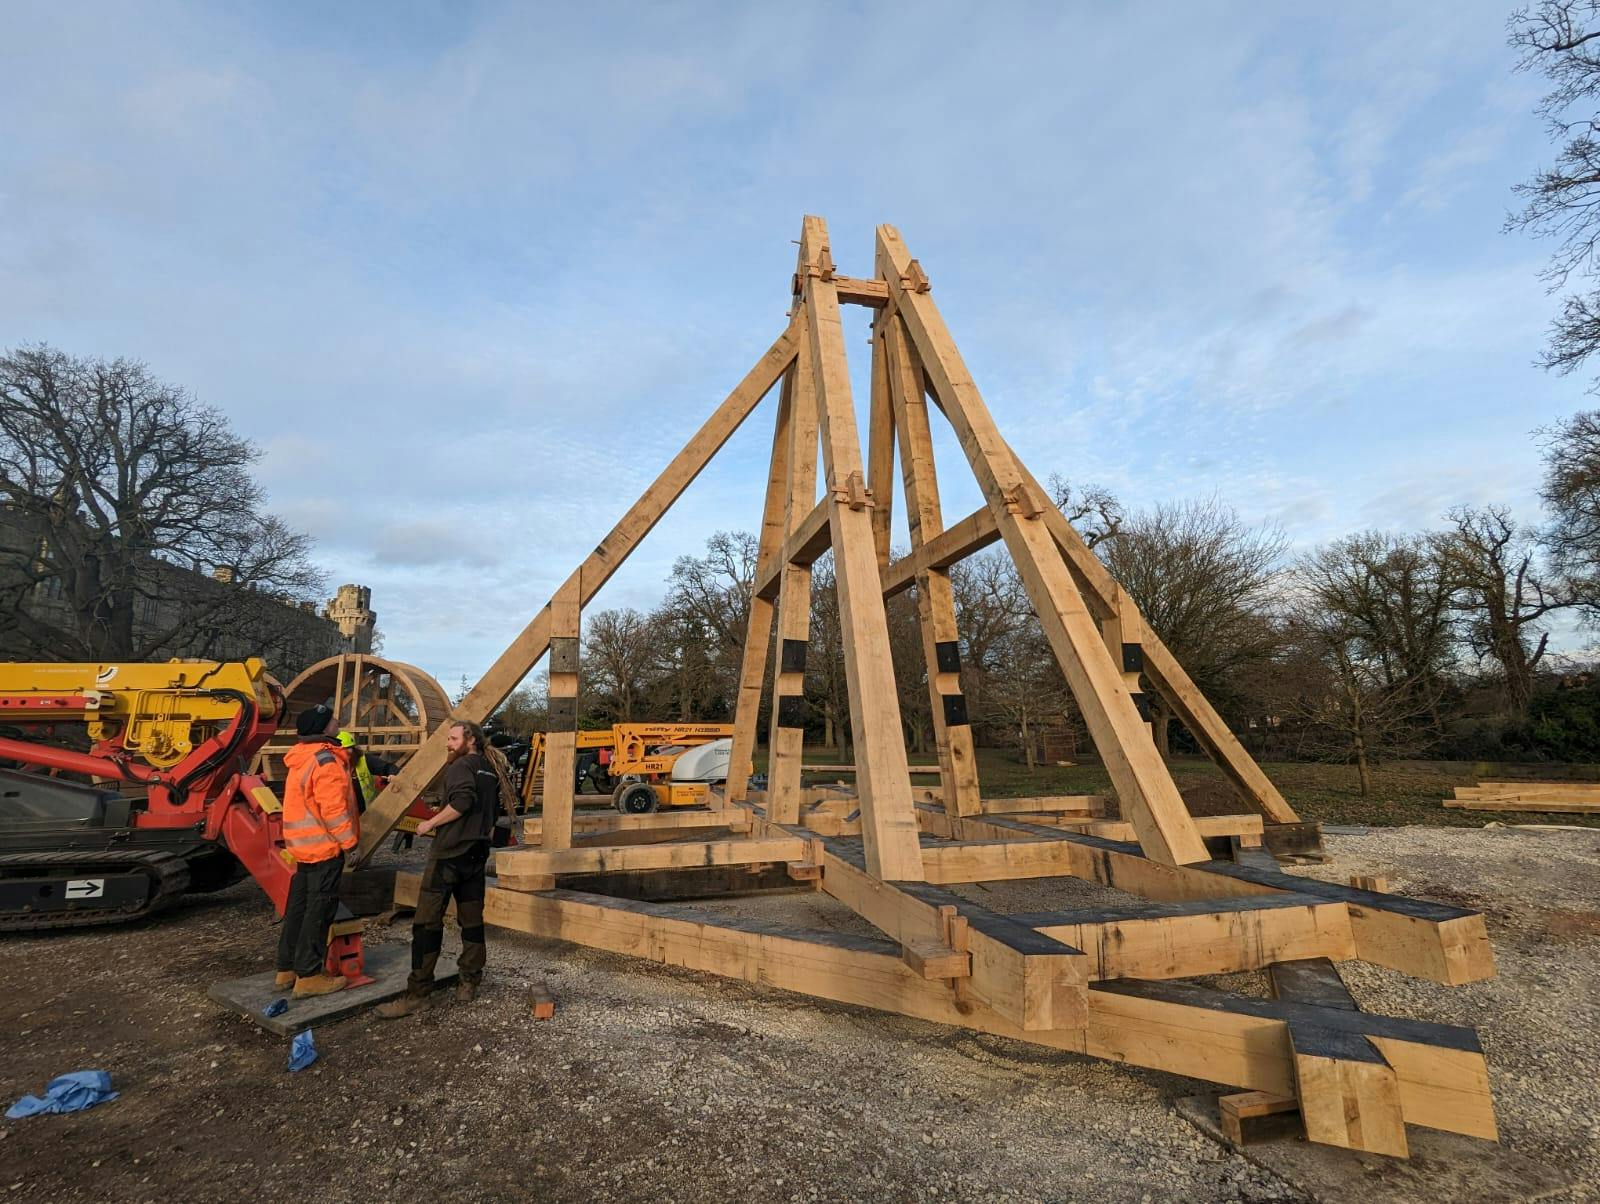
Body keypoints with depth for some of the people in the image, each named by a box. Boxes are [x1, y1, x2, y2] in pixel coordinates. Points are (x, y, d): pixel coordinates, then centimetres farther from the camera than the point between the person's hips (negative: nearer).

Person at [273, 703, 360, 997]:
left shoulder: (302, 757, 11)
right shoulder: (325, 760, -20)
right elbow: (333, 808, -22)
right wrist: (349, 839, -15)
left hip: (304, 844, 10)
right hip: (324, 846, -10)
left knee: (299, 907, 17)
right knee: (319, 910, -2)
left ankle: (287, 968, 27)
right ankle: (309, 975, 4)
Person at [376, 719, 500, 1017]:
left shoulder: (462, 765, -9)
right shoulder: (490, 771, 16)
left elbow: (463, 800, -27)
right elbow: (494, 815, 22)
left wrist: (430, 823, -15)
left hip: (449, 853, -8)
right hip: (478, 855, 8)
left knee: (427, 922, -2)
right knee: (472, 921, 12)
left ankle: (416, 995, 1)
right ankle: (469, 984, 18)